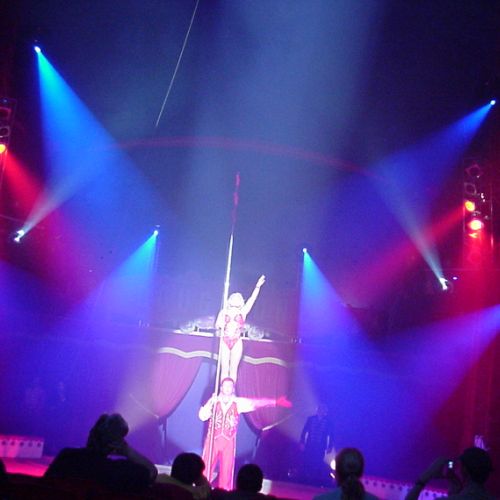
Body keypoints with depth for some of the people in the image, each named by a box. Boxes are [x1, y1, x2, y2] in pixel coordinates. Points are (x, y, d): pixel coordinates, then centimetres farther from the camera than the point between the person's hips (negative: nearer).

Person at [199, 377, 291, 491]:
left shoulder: (238, 403, 3)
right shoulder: (213, 401, 2)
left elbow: (256, 403, -5)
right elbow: (202, 416, -5)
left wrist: (275, 402, -13)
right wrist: (210, 403, -17)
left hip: (229, 442, 1)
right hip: (212, 440, -1)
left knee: (227, 471, 3)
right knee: (206, 467, -1)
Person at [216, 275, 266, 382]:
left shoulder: (243, 312, 8)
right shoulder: (224, 312, 9)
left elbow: (252, 299, 4)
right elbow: (217, 326, 8)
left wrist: (258, 286, 1)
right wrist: (221, 324, -12)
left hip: (237, 343, 0)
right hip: (225, 342, 0)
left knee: (233, 368, -1)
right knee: (224, 368, 1)